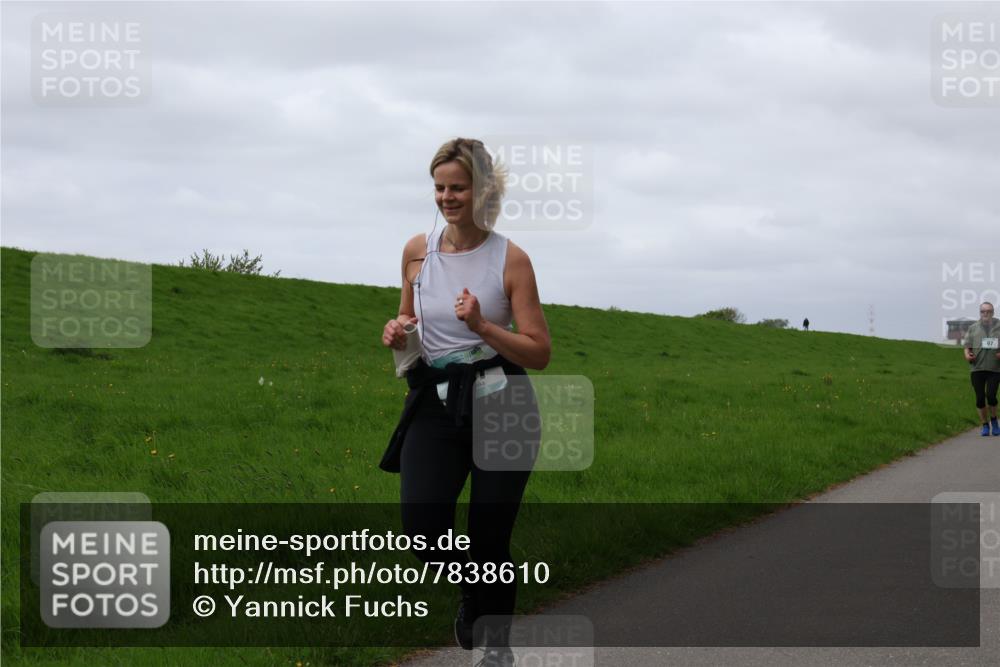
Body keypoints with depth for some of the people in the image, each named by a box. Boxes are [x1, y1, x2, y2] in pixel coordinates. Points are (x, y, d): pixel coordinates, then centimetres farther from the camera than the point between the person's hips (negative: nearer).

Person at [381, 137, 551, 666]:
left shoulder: (510, 259, -6)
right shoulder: (417, 252, 3)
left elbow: (539, 353, -7)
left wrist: (482, 326, -21)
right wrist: (397, 332, -4)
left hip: (499, 404, -2)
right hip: (435, 404, 2)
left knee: (489, 541, 1)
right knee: (423, 532, -15)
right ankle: (470, 588, 21)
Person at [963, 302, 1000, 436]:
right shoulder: (973, 328, 9)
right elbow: (967, 346, 11)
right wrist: (968, 356, -11)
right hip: (977, 368, 2)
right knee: (980, 398, 2)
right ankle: (985, 425, 15)